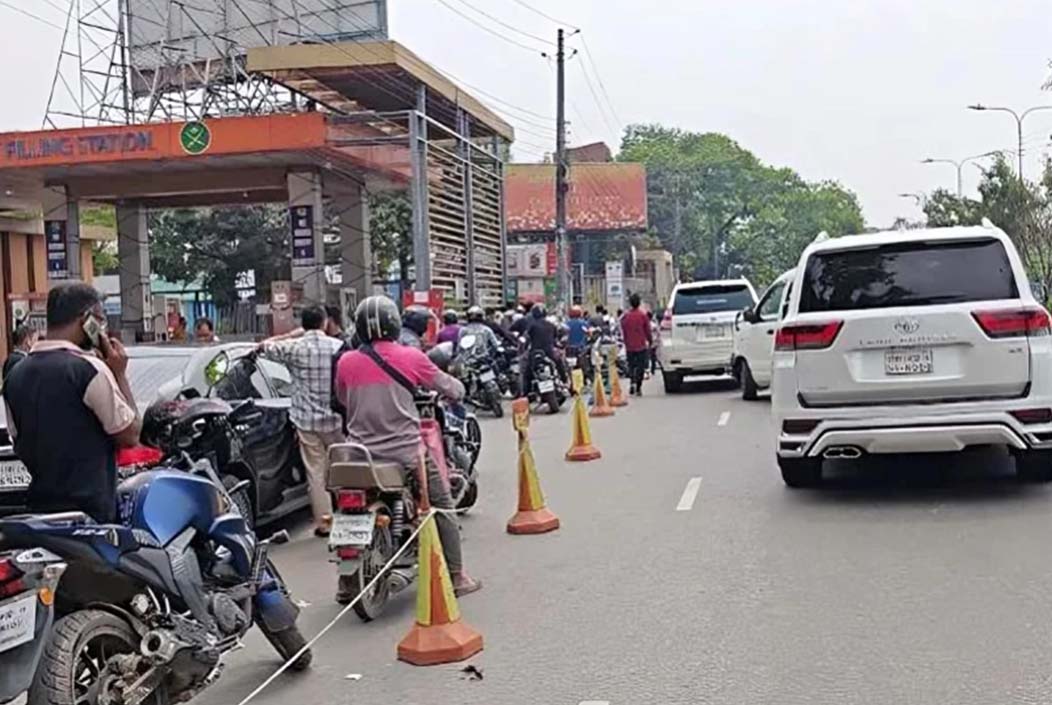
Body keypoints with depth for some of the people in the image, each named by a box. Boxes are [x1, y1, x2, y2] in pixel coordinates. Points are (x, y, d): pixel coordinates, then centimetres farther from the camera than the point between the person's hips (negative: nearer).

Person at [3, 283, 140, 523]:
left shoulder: (16, 374, 8)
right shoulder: (89, 369, -15)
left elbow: (20, 446, 16)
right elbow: (129, 435, -10)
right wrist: (120, 374, -5)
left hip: (38, 511, 8)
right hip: (90, 512, -7)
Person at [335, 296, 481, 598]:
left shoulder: (346, 362, 1)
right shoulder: (410, 357, -6)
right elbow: (449, 387, 4)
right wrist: (457, 392, 26)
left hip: (360, 454, 3)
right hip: (405, 451, -3)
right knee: (442, 508, 12)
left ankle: (346, 583, 22)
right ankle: (456, 576, 14)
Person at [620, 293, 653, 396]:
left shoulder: (625, 317, 0)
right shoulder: (643, 315, -7)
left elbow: (623, 332, 6)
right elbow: (648, 330, -1)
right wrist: (650, 341, 14)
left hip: (629, 346, 2)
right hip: (641, 346, -2)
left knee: (631, 365, 15)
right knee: (640, 366, 4)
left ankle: (632, 382, -6)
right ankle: (638, 388, 1)